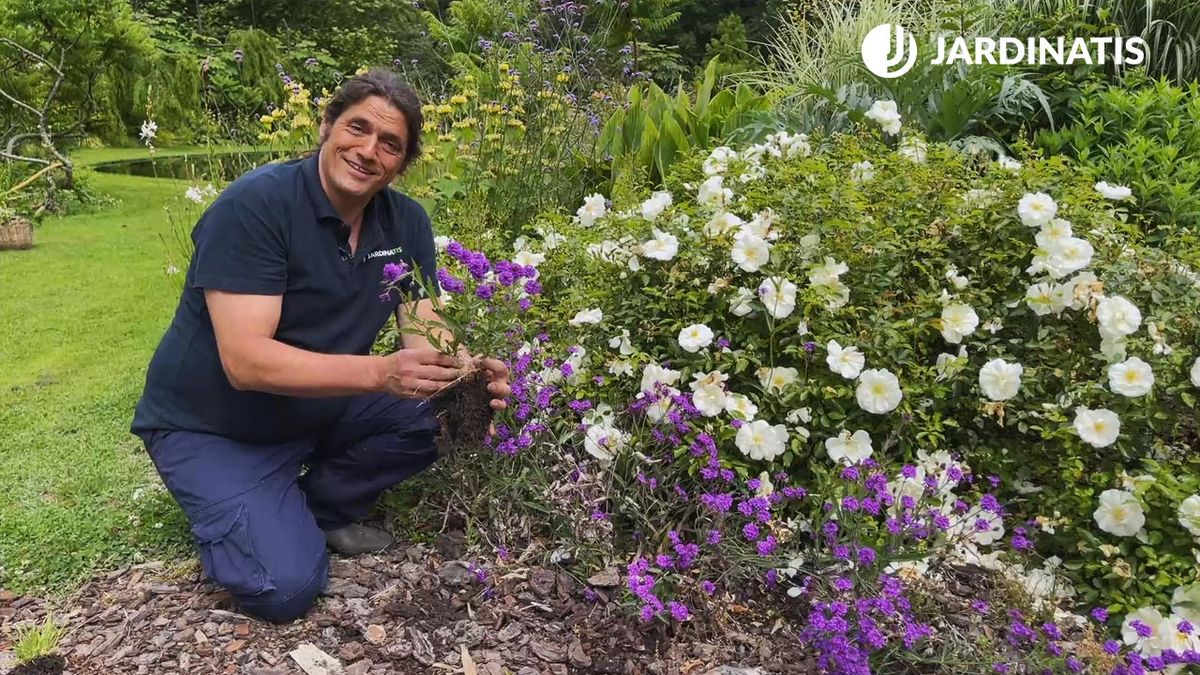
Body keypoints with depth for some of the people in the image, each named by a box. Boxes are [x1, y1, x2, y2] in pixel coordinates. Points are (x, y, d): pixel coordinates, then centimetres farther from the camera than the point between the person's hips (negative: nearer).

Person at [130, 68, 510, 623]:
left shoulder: (406, 222, -5)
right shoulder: (255, 205, -25)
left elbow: (424, 332, -9)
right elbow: (245, 360, -31)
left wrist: (466, 371, -33)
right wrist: (381, 373, -43)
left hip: (317, 408, 6)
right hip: (212, 427, -6)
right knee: (286, 587, -22)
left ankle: (321, 508, 6)